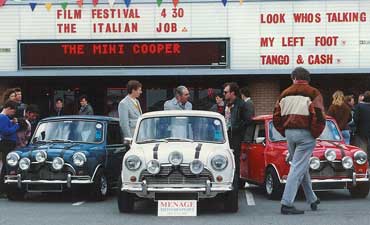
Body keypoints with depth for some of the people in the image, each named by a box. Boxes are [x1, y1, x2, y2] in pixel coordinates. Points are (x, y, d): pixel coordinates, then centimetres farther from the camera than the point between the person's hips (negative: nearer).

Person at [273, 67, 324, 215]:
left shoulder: (285, 94, 9)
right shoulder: (313, 93, -5)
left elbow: (276, 117, 7)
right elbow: (318, 116, -16)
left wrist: (284, 133, 14)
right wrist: (315, 134, -4)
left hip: (289, 133, 5)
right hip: (305, 134, -5)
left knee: (303, 166, 20)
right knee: (298, 168, -5)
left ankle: (312, 199, 31)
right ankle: (287, 204, -10)